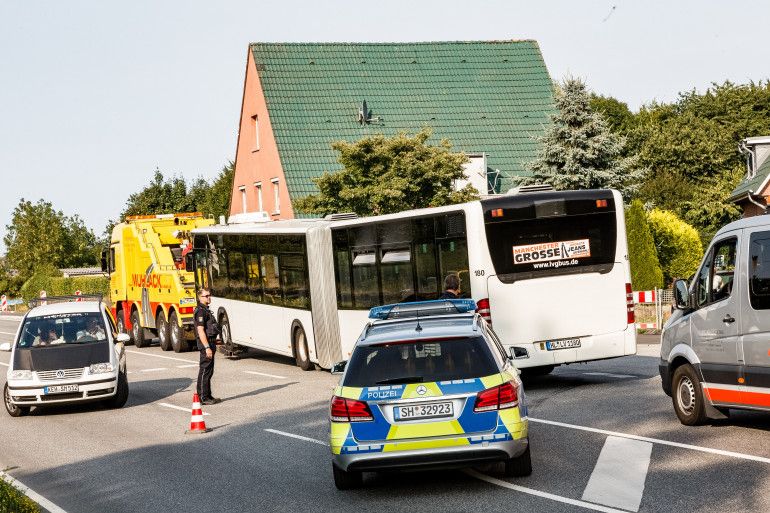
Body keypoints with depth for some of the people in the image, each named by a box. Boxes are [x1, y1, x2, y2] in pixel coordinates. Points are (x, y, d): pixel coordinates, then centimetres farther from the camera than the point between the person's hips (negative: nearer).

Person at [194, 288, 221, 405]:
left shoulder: (206, 310, 17)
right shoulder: (200, 311, -15)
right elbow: (200, 331, -21)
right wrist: (207, 347, -25)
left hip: (210, 343, 10)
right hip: (205, 343, -10)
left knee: (209, 371, 14)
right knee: (205, 371, -7)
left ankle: (208, 396, 20)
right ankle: (203, 397, -5)